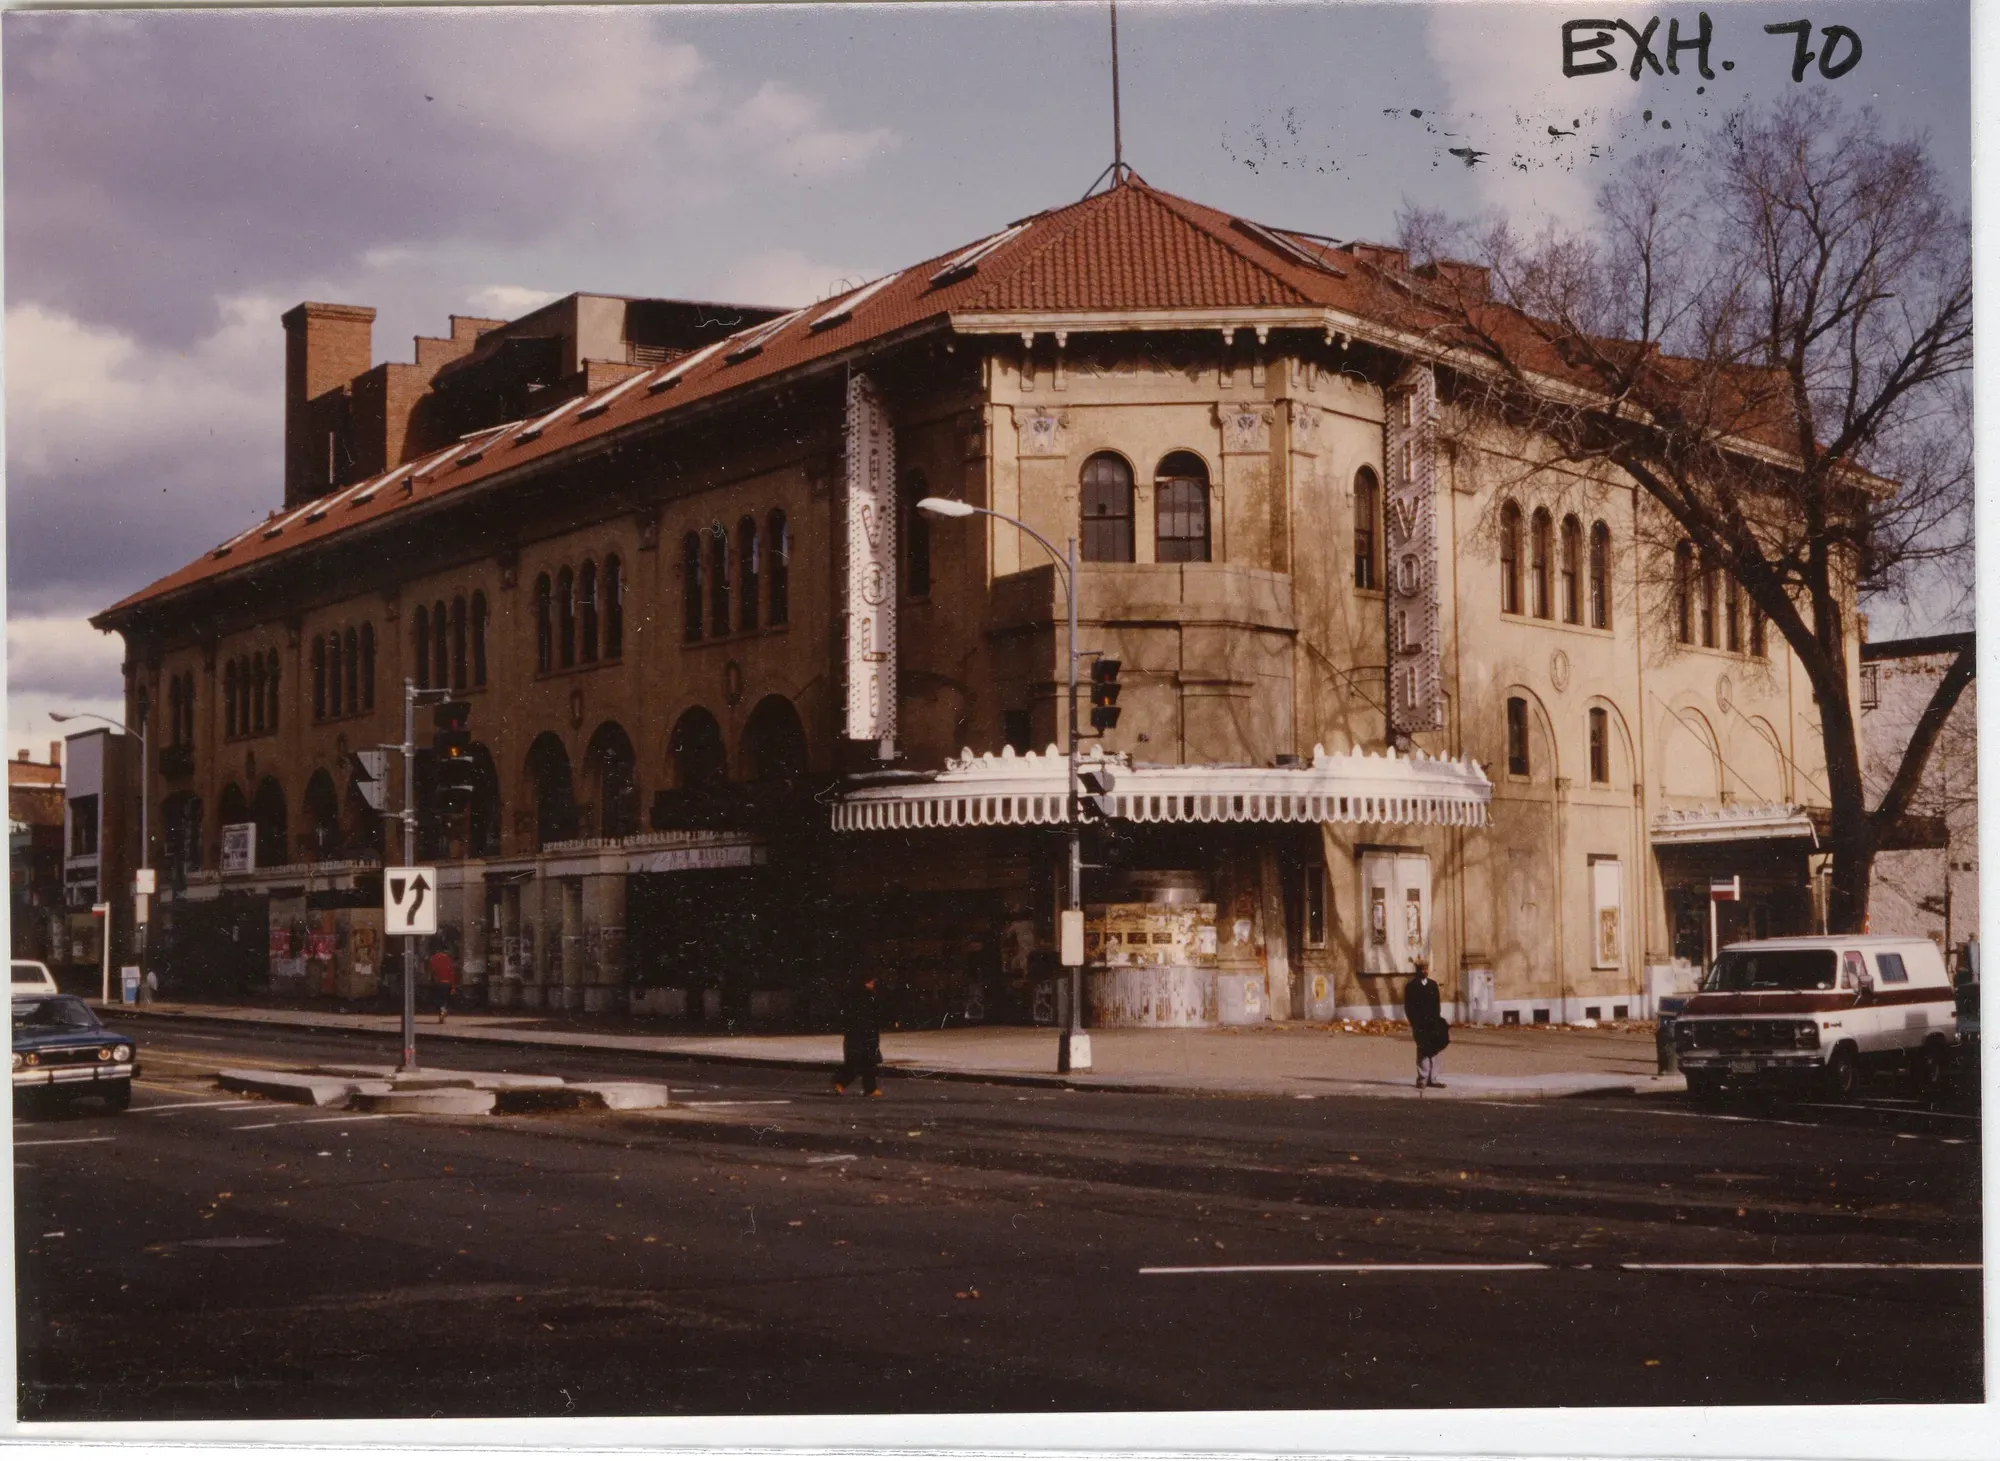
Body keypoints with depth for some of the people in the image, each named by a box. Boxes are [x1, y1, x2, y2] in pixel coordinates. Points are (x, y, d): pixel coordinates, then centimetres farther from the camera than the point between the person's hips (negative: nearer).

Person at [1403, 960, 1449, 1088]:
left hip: (1433, 1022, 4)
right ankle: (1422, 1079, -2)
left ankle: (1432, 1079, 8)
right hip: (1419, 1024, -4)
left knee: (1433, 1050, 4)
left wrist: (1437, 1019, 3)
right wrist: (1414, 1023, -10)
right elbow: (1408, 1006, -3)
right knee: (1423, 1051, -5)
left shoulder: (1433, 984, 12)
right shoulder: (1411, 986, -1)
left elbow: (1437, 1003, 14)